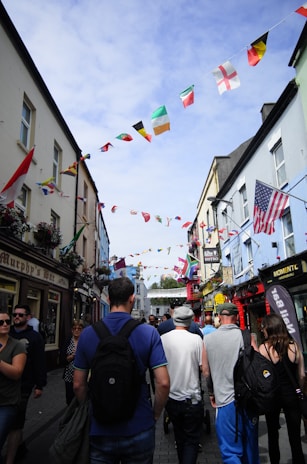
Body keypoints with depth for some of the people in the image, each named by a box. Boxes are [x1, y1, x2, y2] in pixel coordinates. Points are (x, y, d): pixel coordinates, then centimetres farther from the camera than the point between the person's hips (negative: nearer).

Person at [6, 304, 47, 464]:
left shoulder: (35, 337, -6)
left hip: (23, 386, -5)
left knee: (15, 423, -1)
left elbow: (40, 363, -7)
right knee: (14, 420, 19)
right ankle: (20, 445, 40)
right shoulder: (7, 334, 7)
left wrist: (39, 385, -9)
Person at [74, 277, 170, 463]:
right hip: (139, 430, 0)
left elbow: (78, 384, -1)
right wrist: (155, 414, 1)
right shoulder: (149, 332, -13)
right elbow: (163, 383, -16)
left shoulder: (88, 333, -7)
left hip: (100, 430, 1)